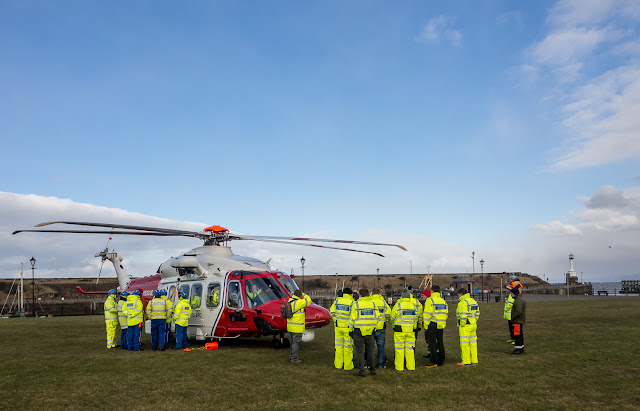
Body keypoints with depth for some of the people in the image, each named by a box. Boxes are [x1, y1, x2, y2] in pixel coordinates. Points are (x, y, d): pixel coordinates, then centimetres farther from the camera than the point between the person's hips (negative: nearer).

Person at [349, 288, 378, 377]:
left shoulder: (356, 304, -8)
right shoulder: (373, 303, 3)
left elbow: (352, 318, -6)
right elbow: (376, 317, 6)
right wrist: (374, 328, 15)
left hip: (359, 331, -4)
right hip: (370, 331, 4)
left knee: (360, 352, 2)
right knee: (370, 351, 16)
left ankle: (361, 371, 1)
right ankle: (372, 370, 20)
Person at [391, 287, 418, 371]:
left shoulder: (398, 305, -11)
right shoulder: (413, 306, -1)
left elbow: (392, 316, 0)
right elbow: (416, 319, 8)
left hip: (399, 330, -3)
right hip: (411, 330, 3)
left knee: (399, 348, 4)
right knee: (410, 348, 12)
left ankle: (399, 367, 7)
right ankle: (411, 366, 14)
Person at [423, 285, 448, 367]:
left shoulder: (430, 300, -10)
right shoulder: (443, 301, 12)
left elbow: (427, 315, -13)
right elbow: (446, 313, 14)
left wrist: (425, 327, -7)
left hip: (433, 325, -6)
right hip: (441, 325, 7)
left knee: (433, 343, -1)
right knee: (440, 342, 13)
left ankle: (434, 362, -1)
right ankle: (441, 361, 18)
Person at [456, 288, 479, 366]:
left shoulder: (462, 302, -15)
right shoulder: (473, 301, 14)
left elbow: (463, 316, -21)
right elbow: (477, 313, 17)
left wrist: (461, 325, -13)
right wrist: (474, 321, 17)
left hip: (465, 326, -9)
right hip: (473, 325, 9)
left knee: (464, 344, -3)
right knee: (473, 343, 13)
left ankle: (466, 361, 0)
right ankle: (474, 361, 16)